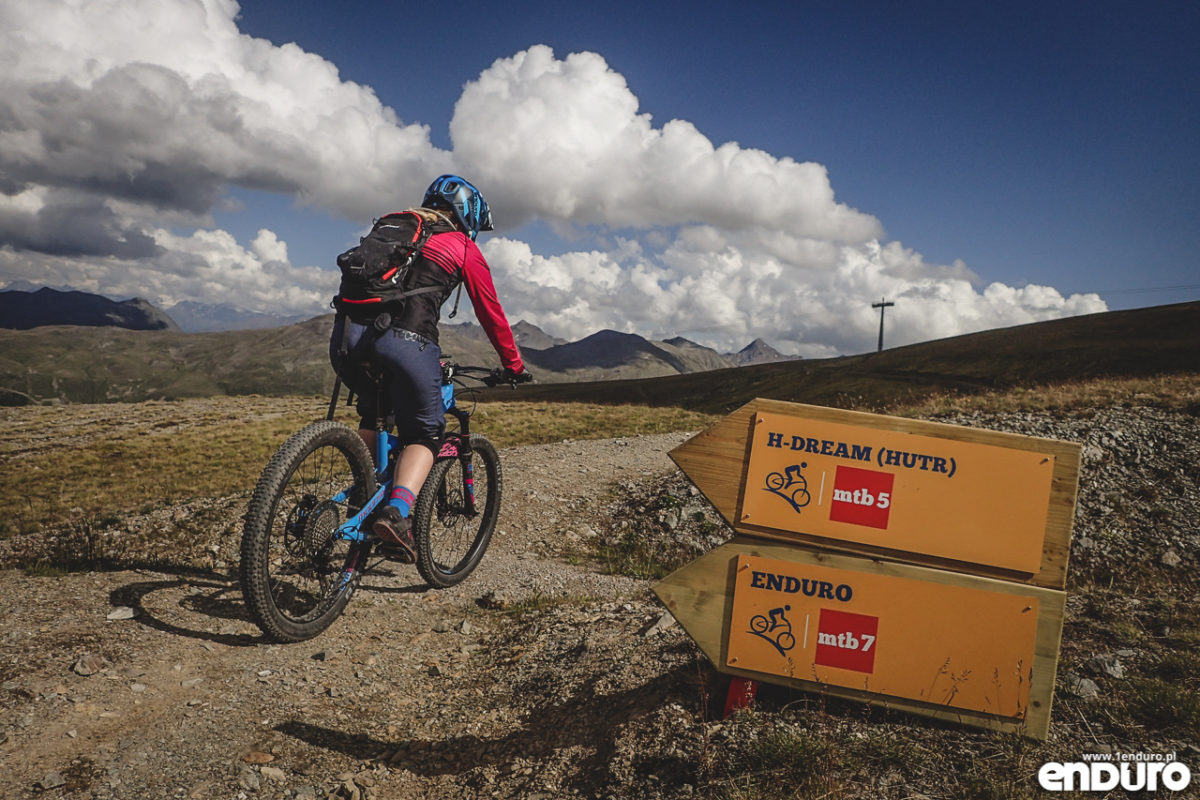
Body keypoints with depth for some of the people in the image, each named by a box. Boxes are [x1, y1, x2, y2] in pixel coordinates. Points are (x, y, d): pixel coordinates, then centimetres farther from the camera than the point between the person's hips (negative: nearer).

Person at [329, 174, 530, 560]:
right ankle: (397, 512, -13)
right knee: (424, 434, 9)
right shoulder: (464, 248, 14)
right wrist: (515, 366, 30)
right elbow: (491, 314, 17)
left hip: (346, 335, 6)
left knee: (372, 416, 31)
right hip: (403, 341, -5)